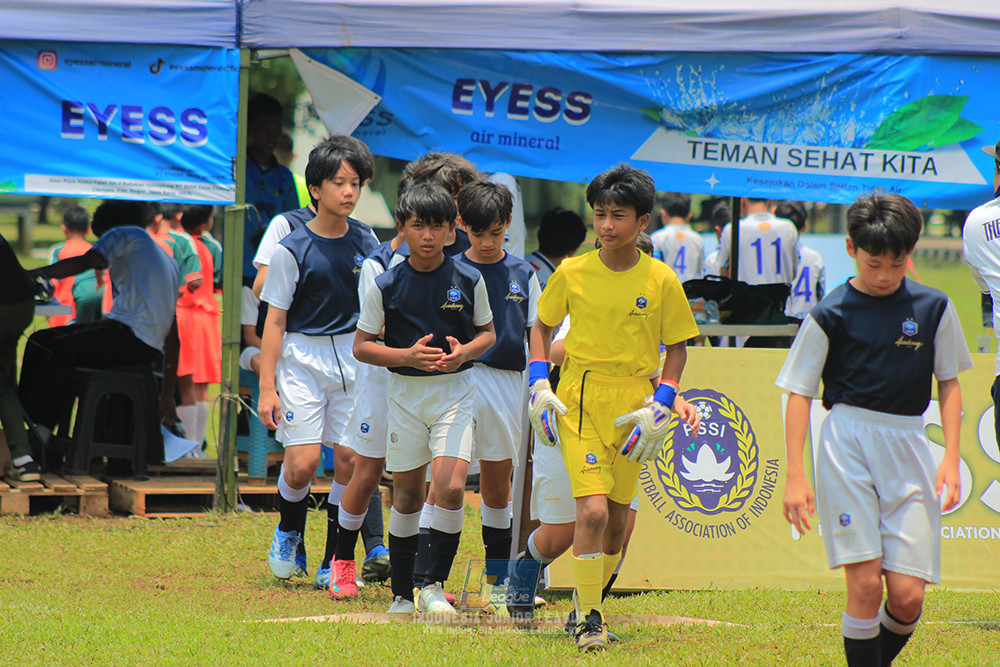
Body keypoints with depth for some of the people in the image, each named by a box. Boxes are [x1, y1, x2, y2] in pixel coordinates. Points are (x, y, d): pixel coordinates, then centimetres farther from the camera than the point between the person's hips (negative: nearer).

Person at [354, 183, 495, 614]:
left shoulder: (468, 280, -3)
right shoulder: (387, 286, -5)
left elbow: (487, 333, 10)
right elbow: (362, 346, -1)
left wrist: (465, 352, -12)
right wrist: (407, 356, -17)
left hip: (455, 393, 0)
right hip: (405, 393, 0)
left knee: (451, 487, -17)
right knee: (407, 496, 7)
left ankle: (435, 585, -5)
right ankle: (402, 594, 19)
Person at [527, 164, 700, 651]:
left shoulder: (661, 281, -4)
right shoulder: (573, 273, -3)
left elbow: (677, 346, 6)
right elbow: (542, 326, 13)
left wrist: (662, 404, -4)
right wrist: (538, 383, 2)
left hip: (633, 404, 1)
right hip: (579, 400, -1)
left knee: (617, 519, 8)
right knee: (592, 509, -16)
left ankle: (589, 603, 30)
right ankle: (588, 618, -7)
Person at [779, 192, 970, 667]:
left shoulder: (933, 308, 7)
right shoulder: (832, 315, 0)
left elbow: (948, 383, 15)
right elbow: (799, 392, 3)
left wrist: (951, 458, 4)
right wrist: (795, 474, -4)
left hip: (908, 449, 2)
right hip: (847, 447, -2)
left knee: (908, 595, -4)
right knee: (865, 583, -12)